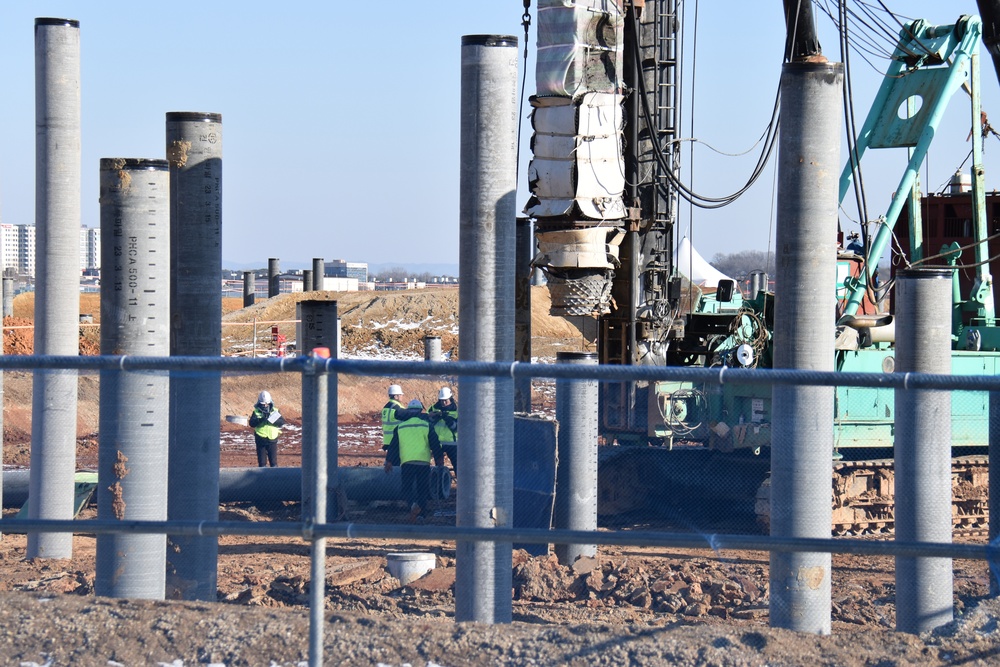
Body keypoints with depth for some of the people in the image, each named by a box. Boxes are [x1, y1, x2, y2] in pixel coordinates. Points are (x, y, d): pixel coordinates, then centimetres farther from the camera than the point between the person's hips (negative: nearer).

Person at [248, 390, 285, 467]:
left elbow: (282, 422, -7)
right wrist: (261, 420, -29)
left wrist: (272, 420, -23)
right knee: (262, 462, 5)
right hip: (260, 440, 0)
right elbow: (252, 423, -13)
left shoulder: (275, 411, 4)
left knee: (273, 461, 3)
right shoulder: (256, 412, 1)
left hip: (272, 440, 0)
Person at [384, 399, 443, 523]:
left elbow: (393, 446, 11)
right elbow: (435, 444, 4)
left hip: (406, 462, 0)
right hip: (423, 461, 0)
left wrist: (389, 462, 16)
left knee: (407, 488, 3)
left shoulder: (400, 427, 10)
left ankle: (413, 504, -27)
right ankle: (421, 513, 1)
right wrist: (439, 459, 11)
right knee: (423, 488, 10)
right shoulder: (427, 425, 6)